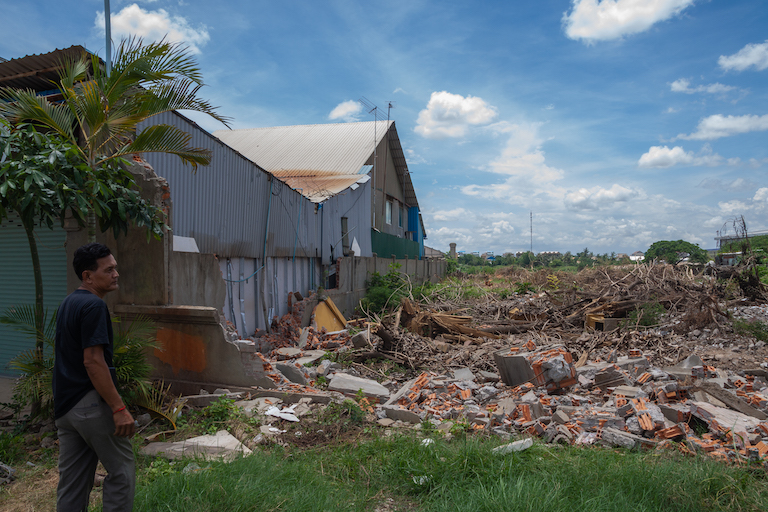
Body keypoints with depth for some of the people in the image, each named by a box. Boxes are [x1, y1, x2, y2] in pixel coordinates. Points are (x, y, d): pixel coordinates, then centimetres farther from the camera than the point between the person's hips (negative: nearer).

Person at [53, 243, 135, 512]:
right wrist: (118, 408, -21)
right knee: (121, 470, 1)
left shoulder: (68, 303, 14)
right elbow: (93, 361, -22)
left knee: (72, 481, 14)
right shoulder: (93, 305, -16)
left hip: (65, 406, 10)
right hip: (91, 403, -10)